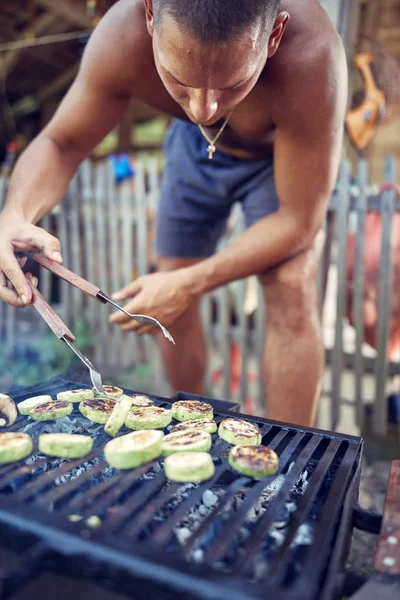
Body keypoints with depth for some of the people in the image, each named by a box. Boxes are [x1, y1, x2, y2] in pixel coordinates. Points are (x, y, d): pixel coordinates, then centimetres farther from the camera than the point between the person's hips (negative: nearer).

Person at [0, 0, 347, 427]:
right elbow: (59, 144, -19)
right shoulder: (122, 39, -33)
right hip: (195, 149, 3)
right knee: (168, 299, 2)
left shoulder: (309, 59, -41)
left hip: (284, 151, -2)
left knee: (291, 291, -25)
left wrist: (191, 283, -39)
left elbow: (298, 220, -33)